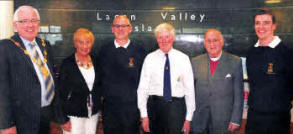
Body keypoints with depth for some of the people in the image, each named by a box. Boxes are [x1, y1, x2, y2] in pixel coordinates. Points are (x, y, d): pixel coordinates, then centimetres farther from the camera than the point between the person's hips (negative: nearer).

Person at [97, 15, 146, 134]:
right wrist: (102, 94, 5)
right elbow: (100, 76, 11)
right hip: (109, 106, 2)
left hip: (132, 105, -1)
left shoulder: (138, 50, -1)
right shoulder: (104, 50, 5)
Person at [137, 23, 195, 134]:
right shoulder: (150, 58, 2)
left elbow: (189, 88, 2)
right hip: (155, 105, 1)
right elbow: (142, 88, 1)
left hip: (176, 108, 0)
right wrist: (144, 115, -4)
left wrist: (188, 118, -1)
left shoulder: (183, 59, 2)